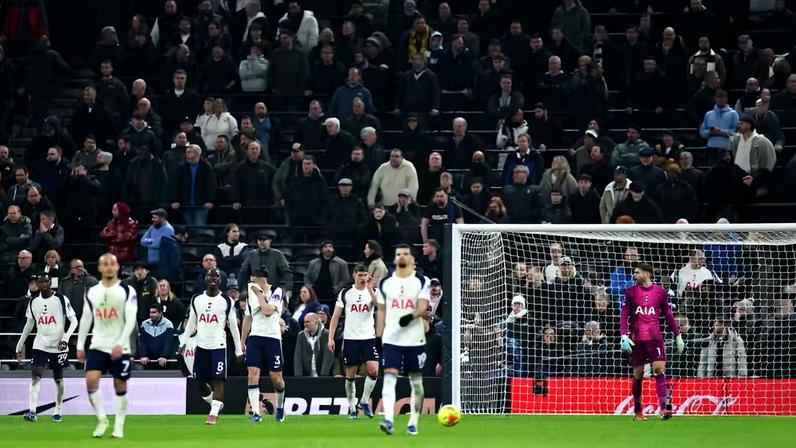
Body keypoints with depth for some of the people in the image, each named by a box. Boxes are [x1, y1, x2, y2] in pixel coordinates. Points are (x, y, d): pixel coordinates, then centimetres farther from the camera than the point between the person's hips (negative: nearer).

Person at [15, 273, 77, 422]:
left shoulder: (61, 299, -7)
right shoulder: (33, 302, 5)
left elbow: (74, 321, -6)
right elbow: (29, 325, 15)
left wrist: (66, 338, -20)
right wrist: (19, 347, 15)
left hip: (58, 346, -2)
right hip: (40, 346, 2)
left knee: (58, 379, 8)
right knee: (35, 376, -13)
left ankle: (58, 411, 22)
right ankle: (32, 411, -18)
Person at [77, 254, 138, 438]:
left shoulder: (127, 291, -5)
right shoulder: (92, 292, 6)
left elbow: (131, 321, -11)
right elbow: (85, 319, 12)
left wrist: (120, 344, -20)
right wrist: (80, 345, 8)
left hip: (120, 348, -2)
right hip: (98, 346, 2)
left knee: (120, 386, 3)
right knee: (91, 380, -15)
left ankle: (119, 425, 16)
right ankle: (102, 419, -1)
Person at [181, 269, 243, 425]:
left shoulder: (226, 301, 0)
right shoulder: (196, 299, 9)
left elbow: (233, 326, 3)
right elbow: (191, 324, 16)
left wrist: (239, 350, 3)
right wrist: (183, 342, 7)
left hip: (219, 346, -4)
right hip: (201, 346, 4)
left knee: (218, 380, -12)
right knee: (199, 382, 5)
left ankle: (214, 413, -13)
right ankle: (216, 404, 28)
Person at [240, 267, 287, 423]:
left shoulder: (277, 292, -5)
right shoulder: (251, 294, 12)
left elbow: (268, 311, -21)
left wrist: (259, 293, -14)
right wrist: (242, 342, 20)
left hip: (272, 337, -4)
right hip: (254, 337, 4)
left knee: (276, 378, 2)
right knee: (253, 373, -12)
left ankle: (280, 407, 29)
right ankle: (255, 413, -13)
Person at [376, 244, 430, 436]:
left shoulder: (422, 281, 2)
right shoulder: (385, 283, 9)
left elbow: (423, 306, -10)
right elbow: (381, 311, 13)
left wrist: (412, 315, -31)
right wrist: (378, 336, 7)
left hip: (415, 339, -1)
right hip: (391, 339, 1)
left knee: (416, 381, 6)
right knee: (389, 378, -14)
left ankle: (413, 423, 17)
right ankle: (388, 420, -24)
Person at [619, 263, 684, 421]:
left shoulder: (660, 292, 5)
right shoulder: (630, 292, 5)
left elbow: (668, 315, 10)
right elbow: (625, 315, 2)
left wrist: (678, 336, 8)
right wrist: (624, 336, -10)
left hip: (655, 337, -1)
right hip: (637, 339, 1)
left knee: (659, 369, -14)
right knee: (638, 375, 4)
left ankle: (665, 407, -18)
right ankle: (637, 411, 15)